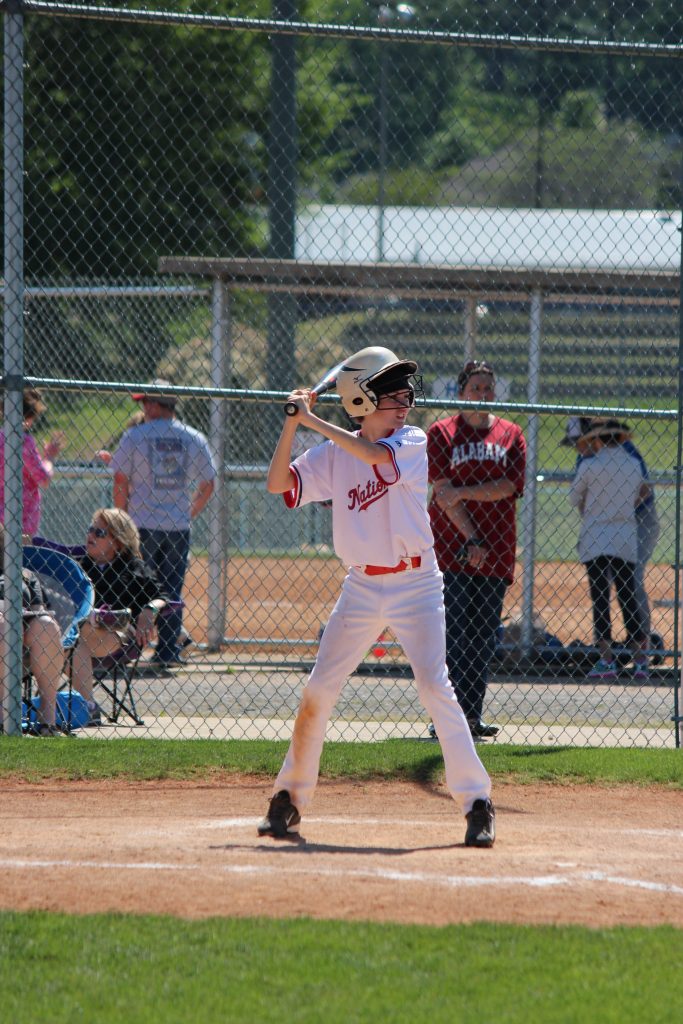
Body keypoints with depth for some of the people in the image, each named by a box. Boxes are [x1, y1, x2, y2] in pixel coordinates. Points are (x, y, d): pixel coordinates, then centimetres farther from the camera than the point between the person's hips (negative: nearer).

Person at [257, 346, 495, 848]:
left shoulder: (414, 443, -4)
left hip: (416, 584, -3)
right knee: (318, 692, 1)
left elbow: (376, 455, -24)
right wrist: (293, 424, -13)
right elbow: (279, 483, -2)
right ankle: (290, 798, 15)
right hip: (362, 587, 3)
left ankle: (478, 802, -9)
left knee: (435, 686, -14)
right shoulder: (334, 455, 4)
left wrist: (315, 421, -21)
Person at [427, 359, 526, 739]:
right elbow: (443, 492, -7)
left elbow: (510, 486, -3)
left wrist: (462, 492, -15)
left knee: (484, 638, 3)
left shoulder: (510, 434, 11)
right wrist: (471, 540, -15)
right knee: (454, 633, -9)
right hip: (452, 544, -3)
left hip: (497, 548, 3)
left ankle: (473, 715, 8)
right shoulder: (443, 433, 2)